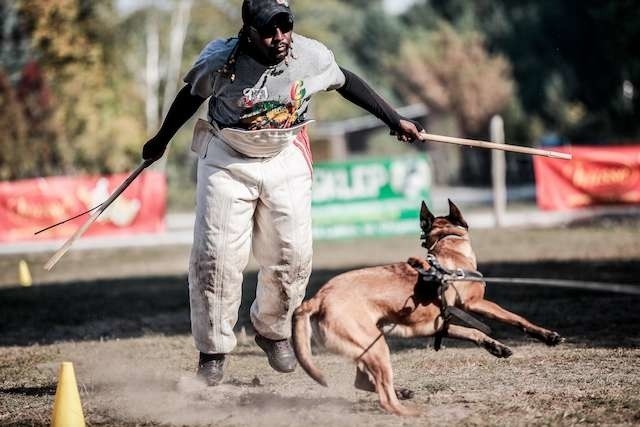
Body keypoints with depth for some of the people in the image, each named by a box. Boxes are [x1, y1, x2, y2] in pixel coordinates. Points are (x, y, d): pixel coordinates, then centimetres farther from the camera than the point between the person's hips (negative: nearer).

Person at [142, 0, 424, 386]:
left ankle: (273, 330, 25)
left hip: (285, 161, 2)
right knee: (217, 256, -8)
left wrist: (395, 121, 6)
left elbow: (346, 82, 3)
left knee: (292, 254, -1)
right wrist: (161, 140, 13)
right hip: (227, 161, -2)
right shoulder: (220, 60, -21)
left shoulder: (311, 57, -17)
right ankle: (213, 349, 7)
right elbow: (193, 93, 0)